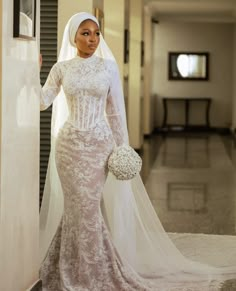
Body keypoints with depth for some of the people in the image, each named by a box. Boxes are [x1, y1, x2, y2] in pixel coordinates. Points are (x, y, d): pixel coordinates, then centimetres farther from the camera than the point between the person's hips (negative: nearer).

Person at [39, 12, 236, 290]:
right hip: (69, 144, 1)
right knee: (79, 206, 2)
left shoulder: (109, 67, 1)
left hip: (99, 144, -1)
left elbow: (115, 112, 2)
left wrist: (123, 147, -1)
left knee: (86, 206, -1)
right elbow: (42, 101, -2)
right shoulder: (61, 68, 4)